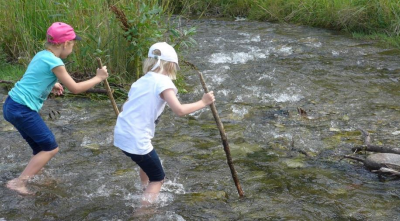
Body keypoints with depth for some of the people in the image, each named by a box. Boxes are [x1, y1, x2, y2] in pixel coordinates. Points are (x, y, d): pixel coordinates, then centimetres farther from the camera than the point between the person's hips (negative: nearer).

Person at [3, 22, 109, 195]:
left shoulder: (42, 55, 12)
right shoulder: (54, 62, -15)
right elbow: (75, 88, -9)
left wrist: (52, 85, 14)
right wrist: (98, 78, 2)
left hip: (12, 105, 9)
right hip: (23, 110, -9)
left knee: (41, 148, 17)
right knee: (51, 148, 2)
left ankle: (23, 181, 21)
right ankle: (19, 182, -1)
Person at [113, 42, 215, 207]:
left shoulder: (142, 80, 12)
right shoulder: (163, 82, -11)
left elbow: (127, 107, 14)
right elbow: (179, 110, -21)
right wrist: (203, 102, -10)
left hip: (121, 134, 8)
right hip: (136, 140, -8)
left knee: (148, 163, 34)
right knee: (157, 178, 8)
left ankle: (146, 193, 52)